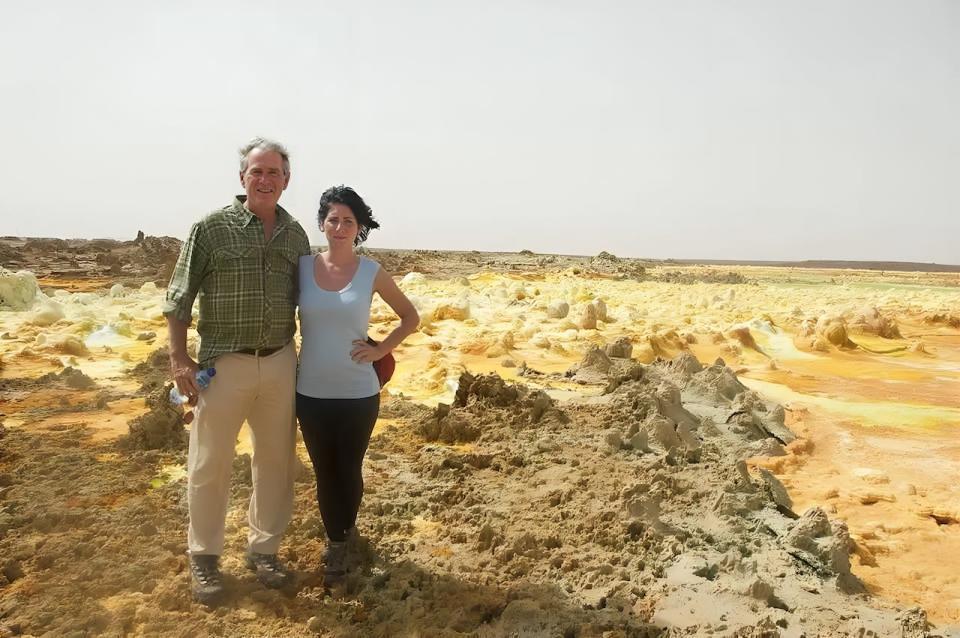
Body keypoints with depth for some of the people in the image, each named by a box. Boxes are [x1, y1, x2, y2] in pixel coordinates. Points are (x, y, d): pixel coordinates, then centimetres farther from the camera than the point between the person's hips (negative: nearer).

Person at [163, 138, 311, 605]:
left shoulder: (295, 235, 6)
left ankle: (263, 549, 29)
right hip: (224, 364, -3)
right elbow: (178, 299, -4)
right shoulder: (211, 228, -6)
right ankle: (204, 557, 24)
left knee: (276, 460, 12)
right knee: (209, 464, 6)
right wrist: (180, 360, -9)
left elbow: (307, 300, 14)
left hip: (280, 363, 4)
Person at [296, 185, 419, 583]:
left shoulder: (372, 273, -4)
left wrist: (380, 350, -4)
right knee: (324, 472, 11)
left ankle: (343, 533, 37)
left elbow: (411, 318, 7)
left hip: (358, 393, -1)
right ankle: (336, 540, 31)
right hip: (311, 392, 1)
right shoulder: (302, 267, -2)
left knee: (349, 470, 11)